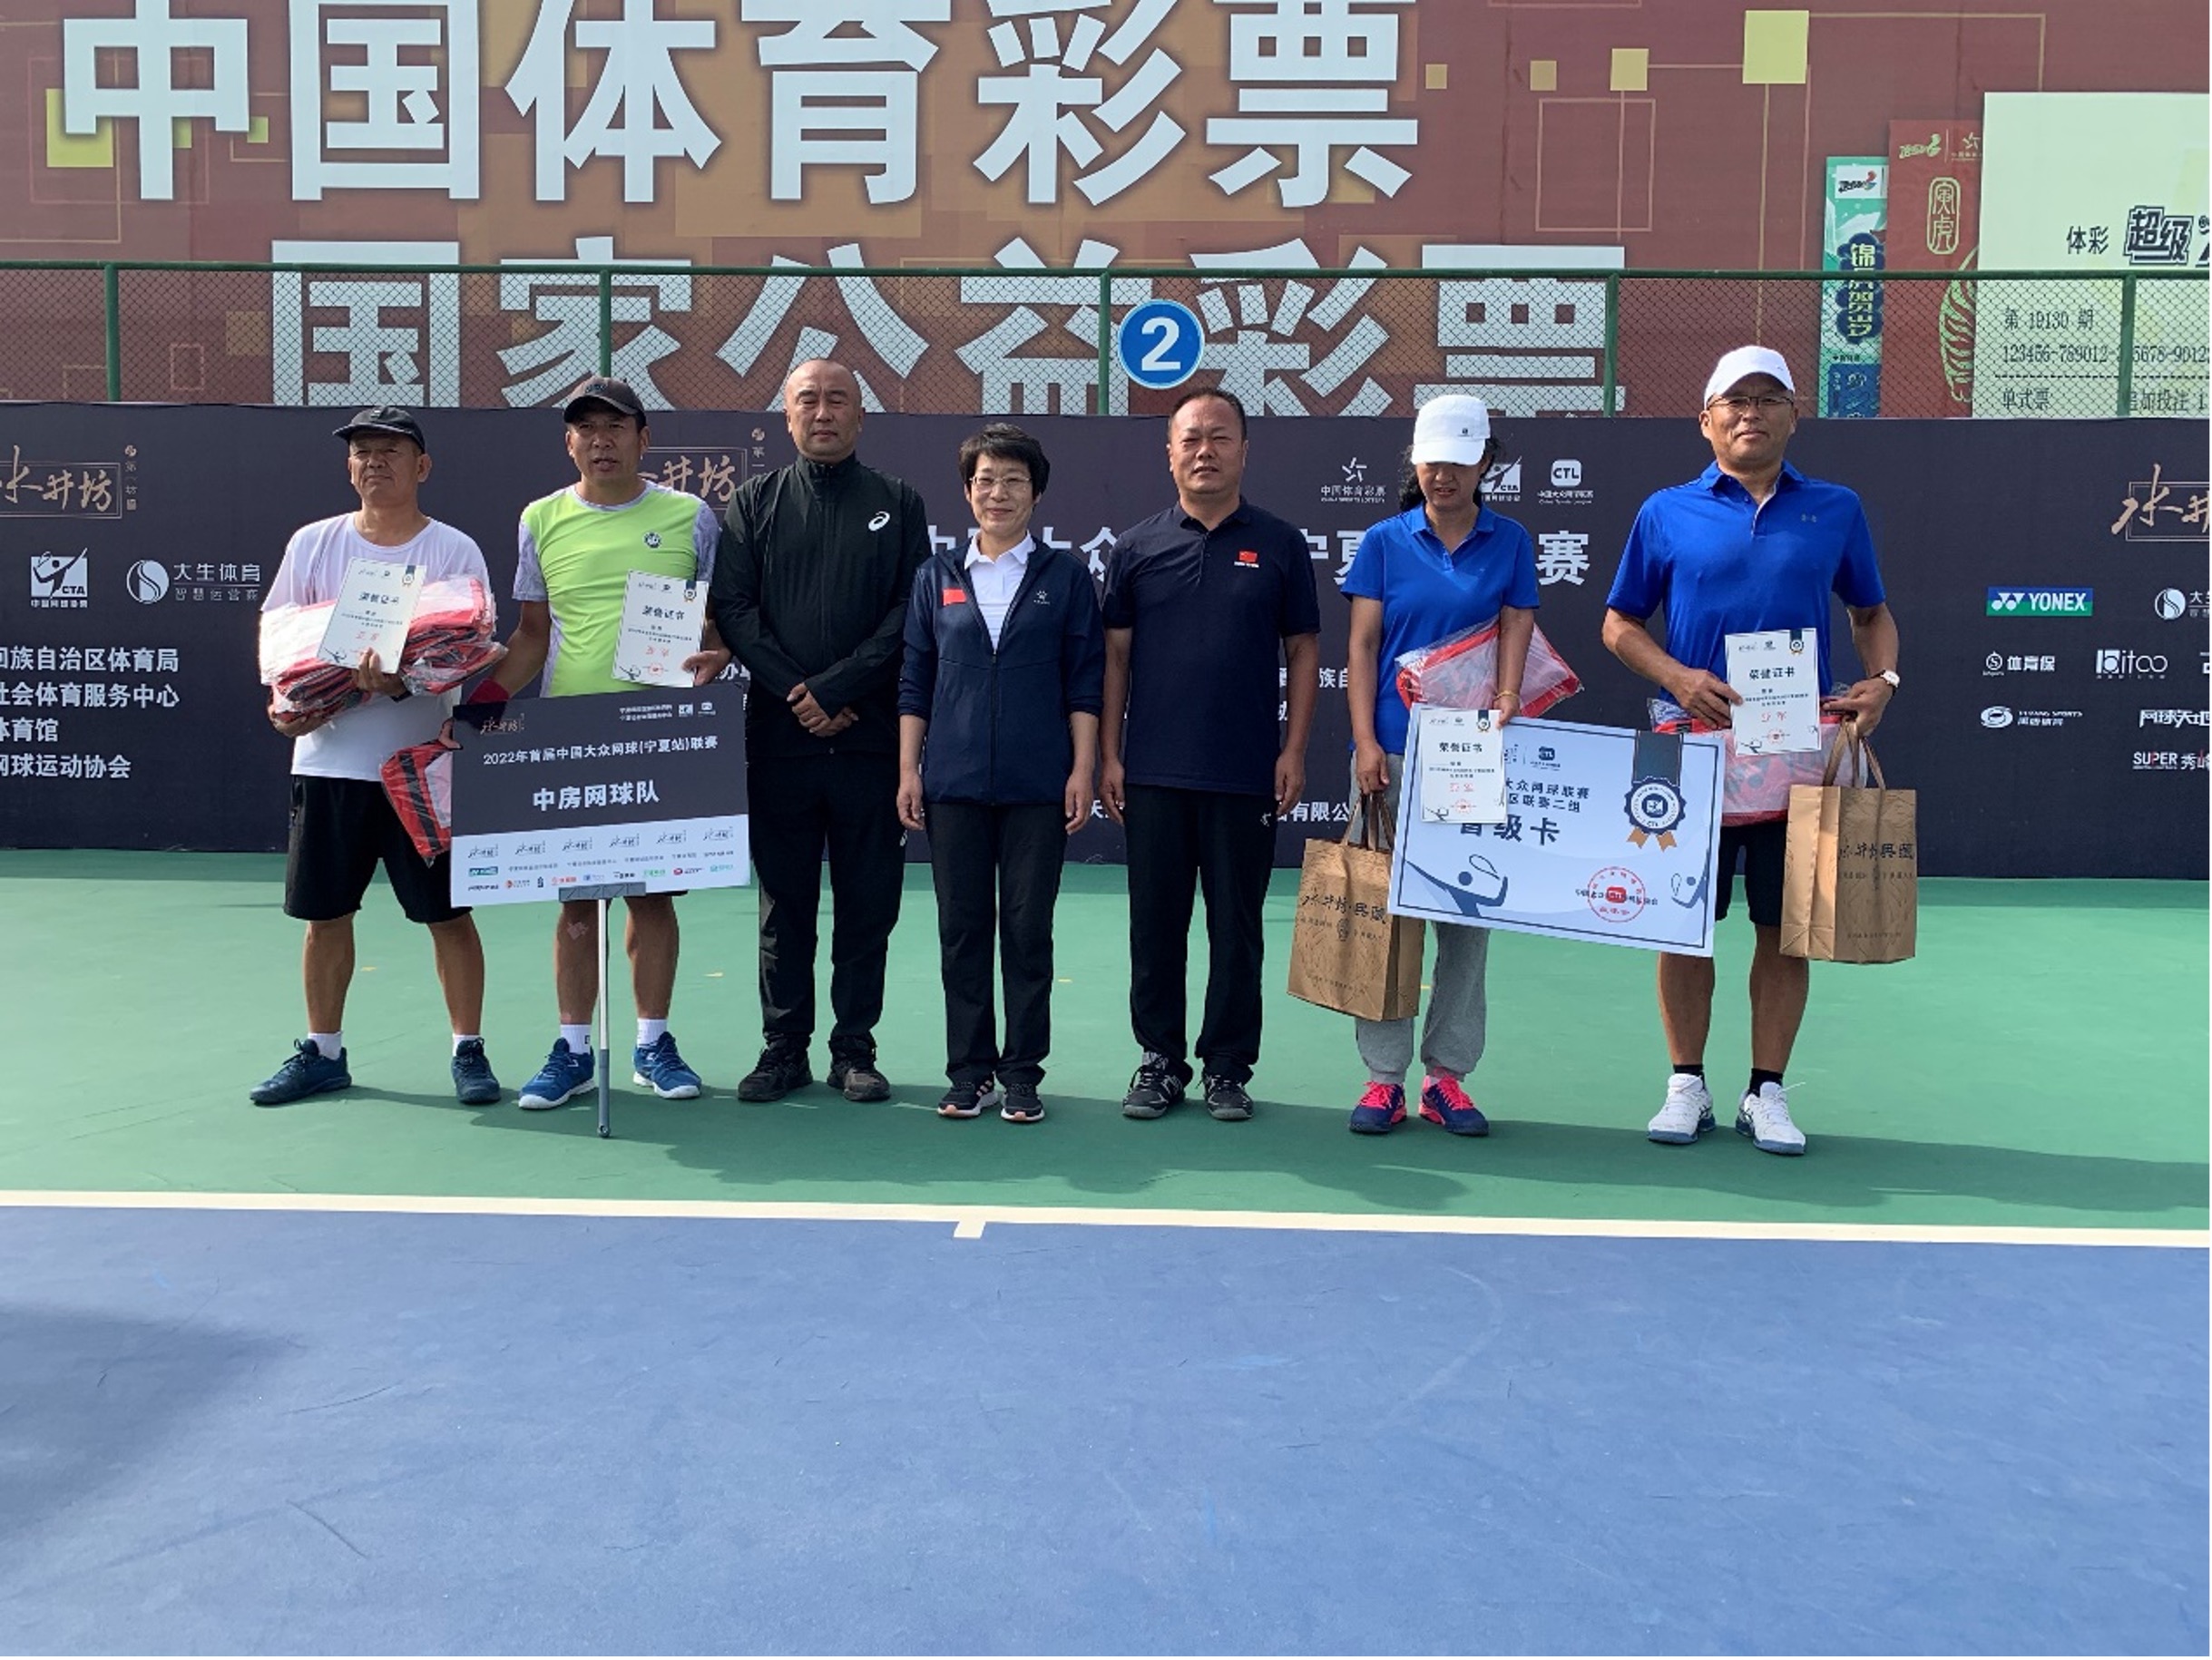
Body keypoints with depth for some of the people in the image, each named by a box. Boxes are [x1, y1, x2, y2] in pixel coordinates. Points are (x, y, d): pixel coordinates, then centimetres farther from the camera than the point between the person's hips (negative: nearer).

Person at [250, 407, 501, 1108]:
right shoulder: (313, 544, 8)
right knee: (325, 913, 10)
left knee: (448, 914, 1)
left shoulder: (455, 551, -2)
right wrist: (285, 700, -8)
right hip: (328, 759, 3)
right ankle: (322, 1052, 24)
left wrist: (401, 681, -25)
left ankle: (468, 1050, 14)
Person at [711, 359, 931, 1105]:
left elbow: (910, 613, -2)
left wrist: (834, 689, -11)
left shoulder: (898, 503, 8)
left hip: (870, 735, 0)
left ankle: (854, 1050, 14)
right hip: (778, 735, 1)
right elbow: (733, 608, 2)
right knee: (784, 900, 7)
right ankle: (784, 1048, 16)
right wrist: (795, 693, -9)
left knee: (868, 901, 4)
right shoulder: (754, 503, 10)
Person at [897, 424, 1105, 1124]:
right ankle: (970, 1070, 16)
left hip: (1037, 783, -1)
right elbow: (914, 680, 9)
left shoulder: (1064, 576, 4)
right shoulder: (937, 578, 9)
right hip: (953, 782, 2)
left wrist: (1082, 770, -4)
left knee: (1028, 927, 3)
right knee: (961, 926, 6)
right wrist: (908, 770, 3)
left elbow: (1085, 679, 3)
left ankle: (1022, 1073, 13)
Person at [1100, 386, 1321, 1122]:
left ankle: (1228, 1067, 17)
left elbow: (1303, 650, 5)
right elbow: (1114, 654, 7)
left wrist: (1294, 750, -3)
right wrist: (1108, 754, 1)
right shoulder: (1137, 548, 6)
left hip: (1247, 776, -1)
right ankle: (1160, 1060, 20)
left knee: (1236, 927, 6)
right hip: (1153, 774, 1)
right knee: (1155, 924, 7)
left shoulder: (1280, 544, 5)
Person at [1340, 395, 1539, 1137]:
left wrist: (1505, 710, -16)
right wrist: (1364, 741, -6)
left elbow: (1514, 637, 2)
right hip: (1392, 750, 0)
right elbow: (1361, 647, 3)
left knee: (1466, 914, 3)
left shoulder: (1510, 543, 8)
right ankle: (1383, 1076, 8)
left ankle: (1447, 1074, 13)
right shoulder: (1384, 542, 6)